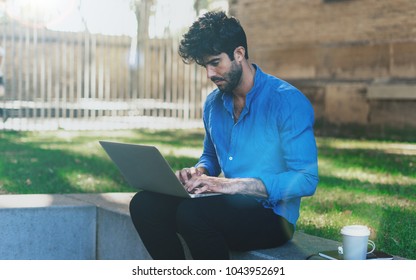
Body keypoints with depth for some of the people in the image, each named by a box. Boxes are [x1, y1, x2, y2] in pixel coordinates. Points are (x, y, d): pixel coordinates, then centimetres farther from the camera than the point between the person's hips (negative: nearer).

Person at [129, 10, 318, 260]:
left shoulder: (288, 102, -12)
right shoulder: (213, 103, 10)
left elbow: (306, 180, -18)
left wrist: (233, 185, -24)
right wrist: (199, 172, 1)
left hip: (272, 216, -7)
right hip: (229, 206, 7)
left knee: (192, 212, -33)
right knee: (144, 204, -14)